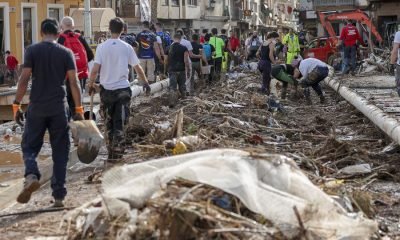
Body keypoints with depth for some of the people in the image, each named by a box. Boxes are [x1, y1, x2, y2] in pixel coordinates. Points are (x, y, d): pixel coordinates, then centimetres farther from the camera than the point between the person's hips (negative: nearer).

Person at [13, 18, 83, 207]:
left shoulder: (32, 51, 0)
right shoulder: (66, 53, 3)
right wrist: (79, 109, 2)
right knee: (60, 152, 8)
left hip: (36, 108, -1)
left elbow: (24, 79, -5)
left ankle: (32, 176, -19)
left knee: (29, 146, 11)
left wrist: (16, 104, 2)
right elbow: (74, 82, -2)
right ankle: (59, 196, 7)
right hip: (59, 109, 1)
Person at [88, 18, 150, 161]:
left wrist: (91, 85, 4)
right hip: (123, 89, -1)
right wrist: (146, 83, 15)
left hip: (106, 89, 1)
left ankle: (111, 152, 18)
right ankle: (118, 153, -2)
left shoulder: (102, 47, -6)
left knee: (109, 123, 13)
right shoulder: (127, 47, -4)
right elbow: (138, 68, 1)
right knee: (120, 123, 3)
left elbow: (95, 70, -11)